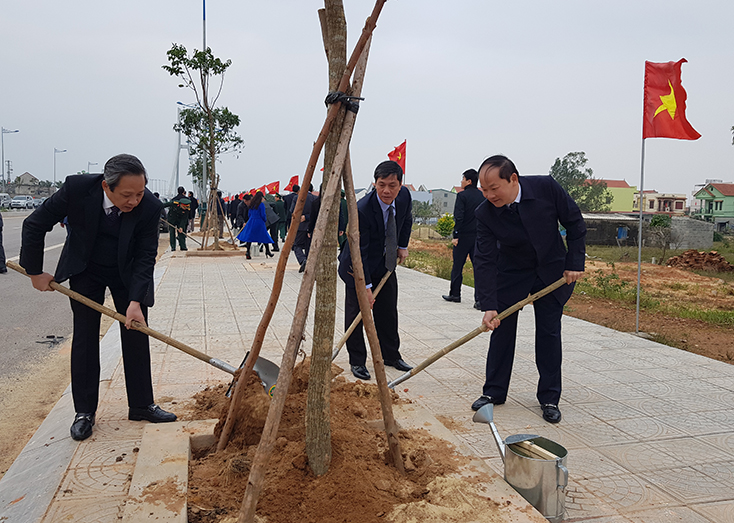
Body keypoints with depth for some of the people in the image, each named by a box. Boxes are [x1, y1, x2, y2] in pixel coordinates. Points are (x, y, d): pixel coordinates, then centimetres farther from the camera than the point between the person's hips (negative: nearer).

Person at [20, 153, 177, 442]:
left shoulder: (150, 206, -27)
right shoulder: (77, 188, -28)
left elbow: (145, 257, -20)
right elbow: (35, 225, -14)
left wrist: (135, 301, -29)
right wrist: (35, 272, -9)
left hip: (127, 273, 1)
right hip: (85, 271, 0)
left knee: (136, 336, 1)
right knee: (84, 338, 0)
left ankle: (141, 405, 13)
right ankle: (84, 411, 11)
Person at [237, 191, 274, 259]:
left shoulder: (252, 204, 6)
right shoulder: (261, 204, -12)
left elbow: (249, 213, 13)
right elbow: (263, 215, -12)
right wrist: (265, 220, 7)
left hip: (251, 222, 5)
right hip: (259, 222, -5)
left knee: (249, 236, 4)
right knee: (265, 237, 8)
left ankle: (248, 252, -6)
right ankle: (267, 251, 15)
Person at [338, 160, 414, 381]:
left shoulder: (404, 195, -12)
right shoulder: (362, 209, -31)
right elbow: (359, 252, -28)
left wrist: (403, 246, 6)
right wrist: (366, 286, -29)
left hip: (386, 263, 6)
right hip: (359, 265, -5)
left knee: (388, 312, 11)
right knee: (355, 312, -2)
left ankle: (391, 355, 27)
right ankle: (357, 361, 11)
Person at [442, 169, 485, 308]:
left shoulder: (462, 196, -9)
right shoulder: (483, 196, 7)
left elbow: (459, 217, -16)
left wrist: (456, 236, -12)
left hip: (464, 236, -4)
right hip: (479, 236, 4)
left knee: (457, 266, 10)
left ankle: (455, 294, 22)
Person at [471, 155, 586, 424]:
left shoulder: (546, 188, -23)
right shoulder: (485, 213, -22)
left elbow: (574, 222, -9)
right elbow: (484, 261, -24)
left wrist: (575, 263, -12)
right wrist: (488, 306, -31)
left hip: (552, 271, 0)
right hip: (511, 273, 1)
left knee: (549, 332, 1)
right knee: (502, 328, 2)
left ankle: (549, 398, 14)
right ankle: (494, 391, 17)